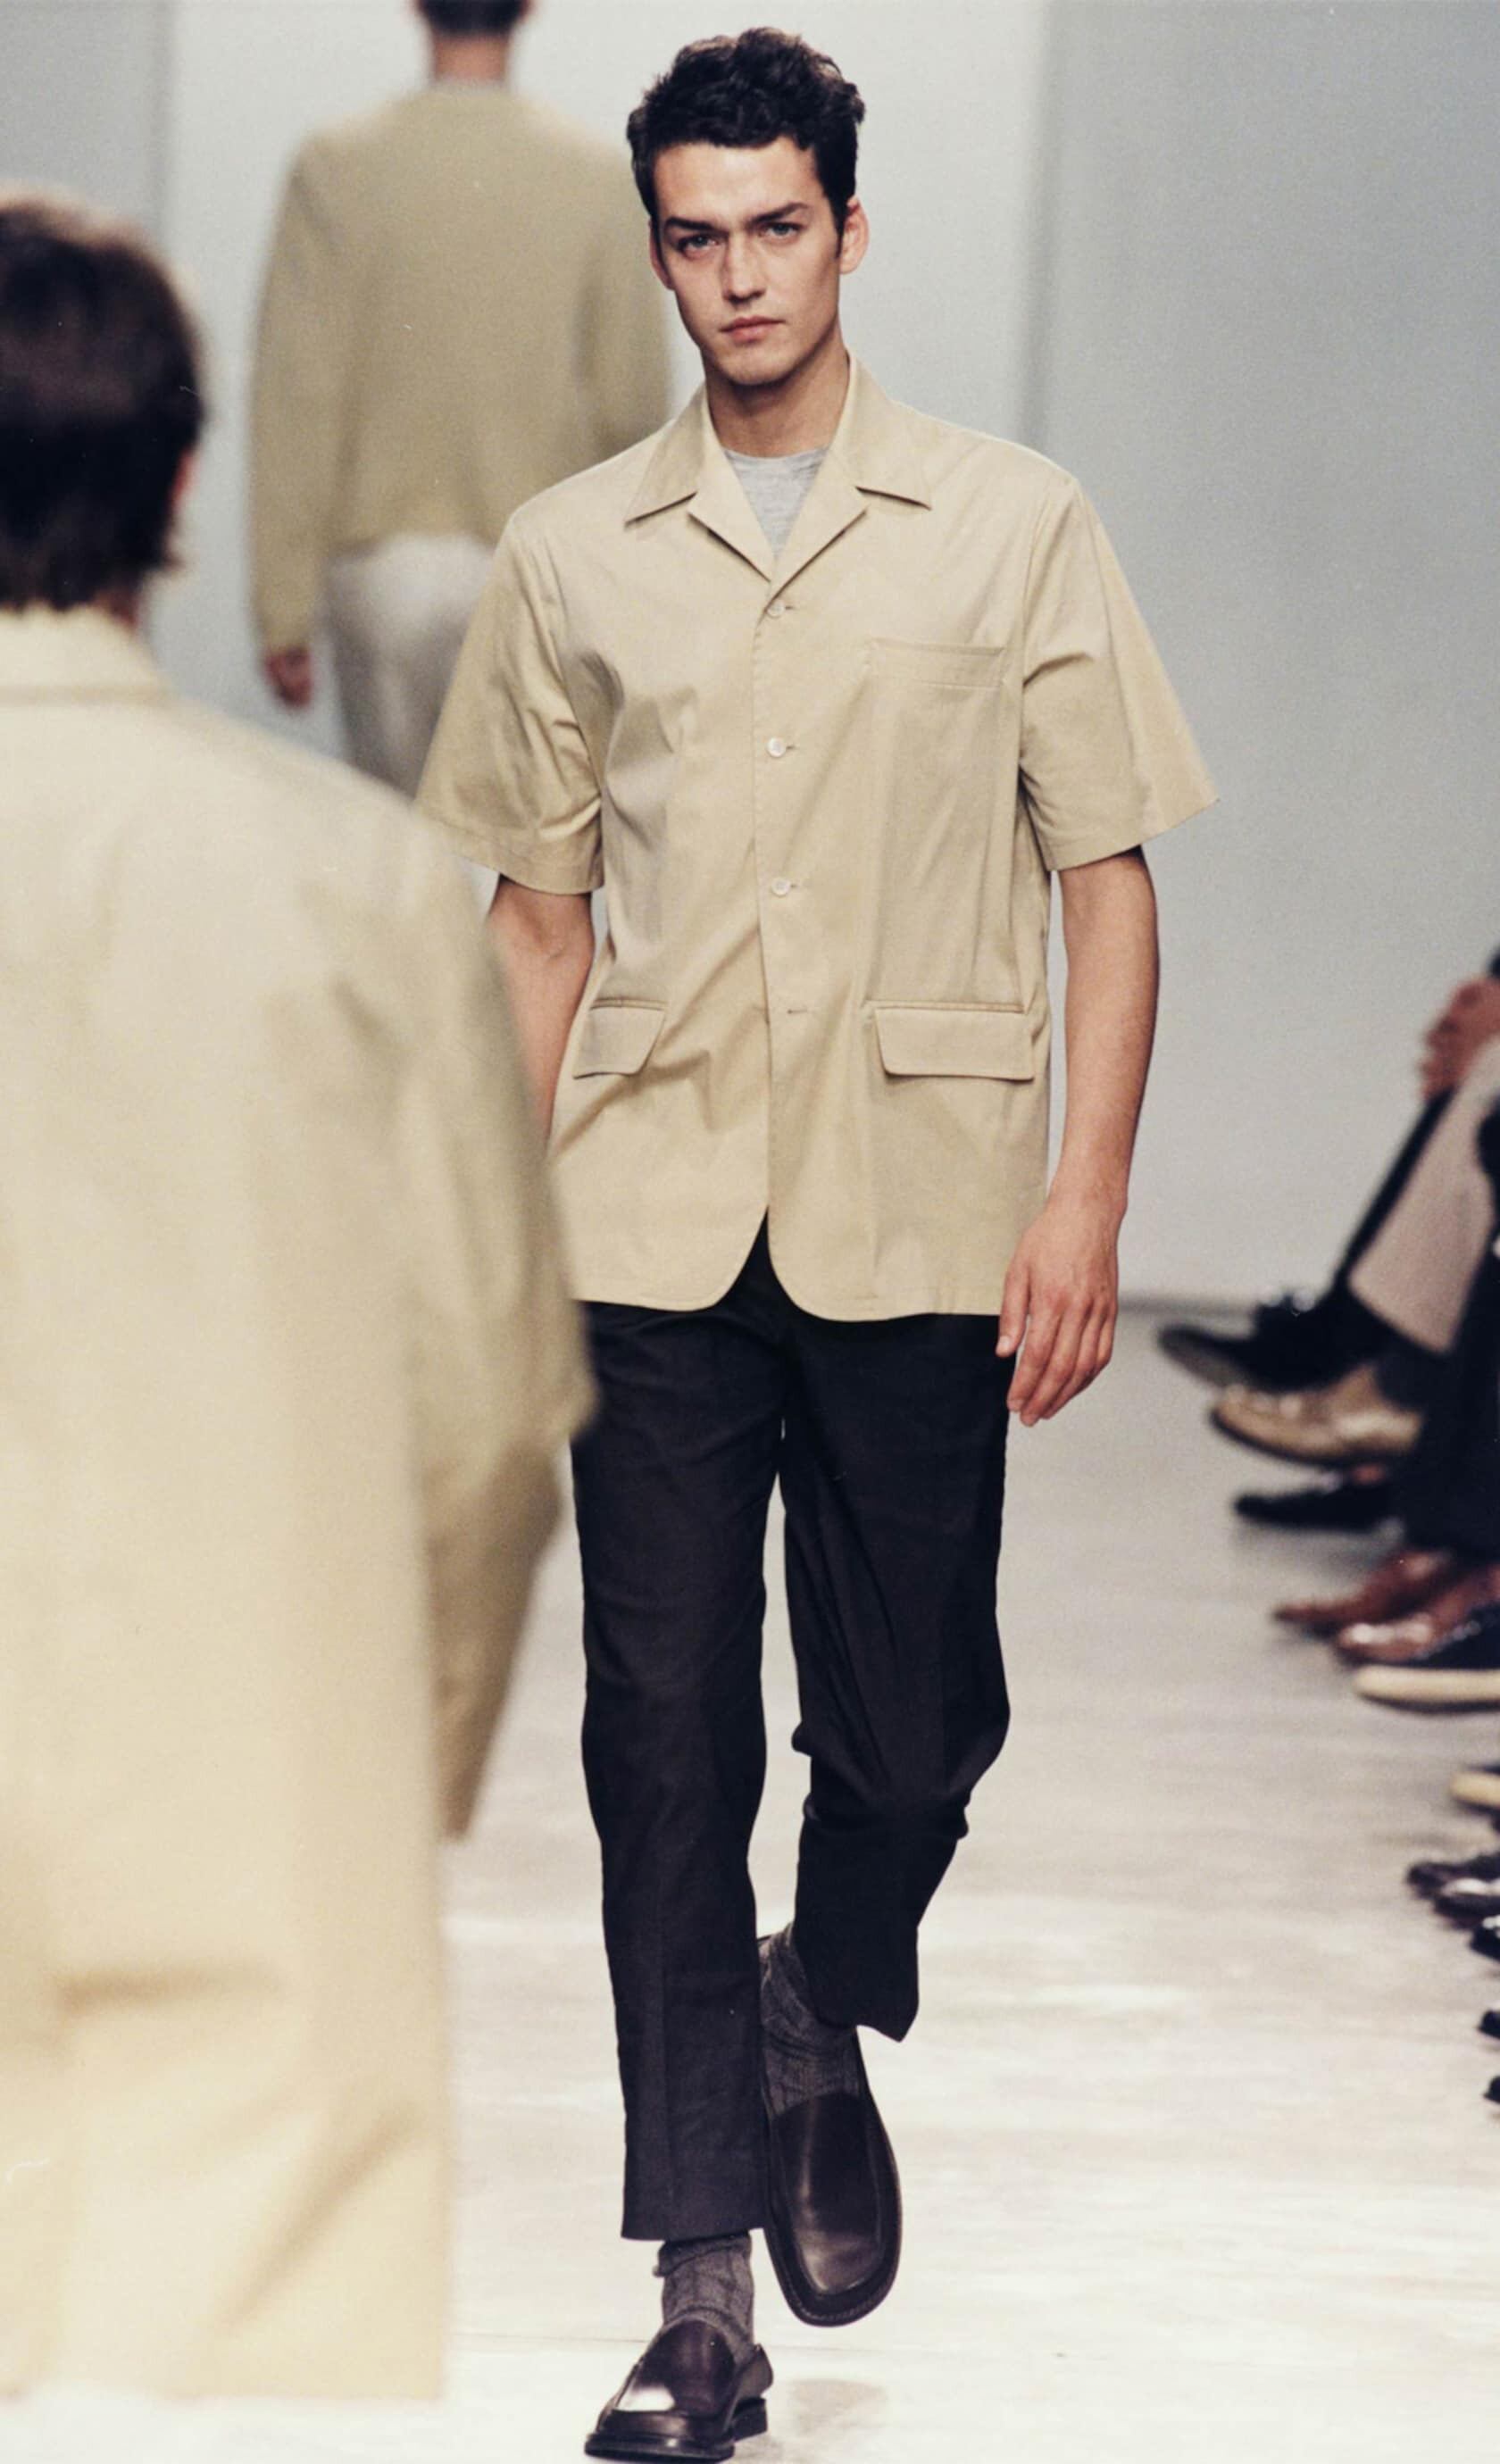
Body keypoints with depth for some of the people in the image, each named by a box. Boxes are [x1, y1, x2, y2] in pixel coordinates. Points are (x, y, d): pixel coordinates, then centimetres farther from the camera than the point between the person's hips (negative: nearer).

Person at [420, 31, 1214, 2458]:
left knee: (915, 1723, 3)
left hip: (922, 1224, -1)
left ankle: (822, 2026, 36)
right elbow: (542, 913, 14)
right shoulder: (573, 555, 9)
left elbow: (1108, 879, 3)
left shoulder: (1014, 526, 3)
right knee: (665, 1750, 0)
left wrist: (1086, 1195, -5)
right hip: (652, 1229, 1)